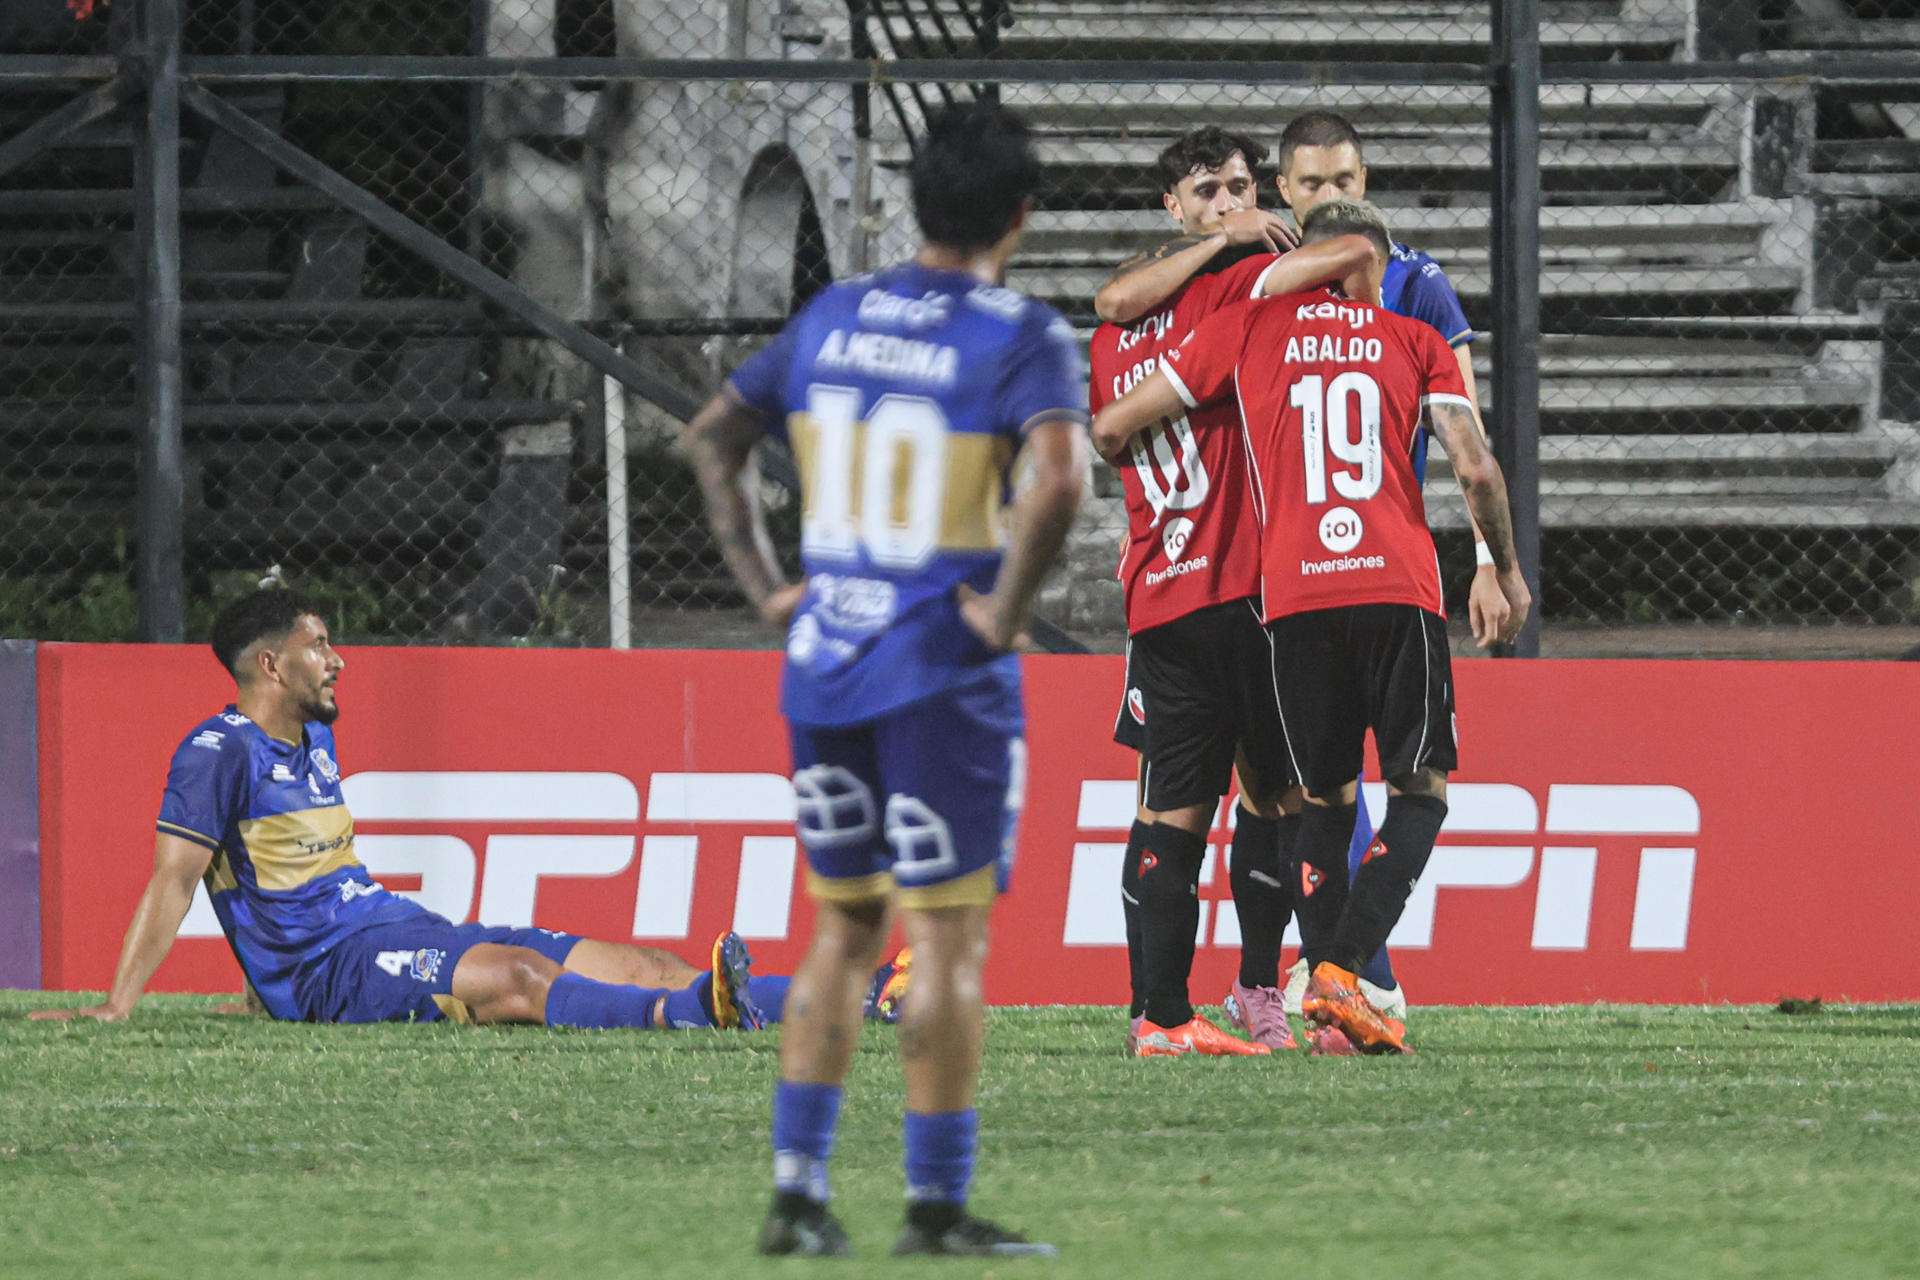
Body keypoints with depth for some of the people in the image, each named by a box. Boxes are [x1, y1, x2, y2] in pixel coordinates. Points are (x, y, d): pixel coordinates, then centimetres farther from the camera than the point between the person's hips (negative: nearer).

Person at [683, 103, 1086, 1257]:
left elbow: (714, 437, 16)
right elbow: (1058, 478, -26)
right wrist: (1007, 610, -15)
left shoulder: (833, 319, 9)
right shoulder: (1024, 340, -10)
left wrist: (765, 585, 15)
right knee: (948, 937, 1)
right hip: (945, 675, -5)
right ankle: (936, 1207, 2)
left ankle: (797, 1191, 12)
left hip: (824, 661, 5)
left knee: (845, 927, 16)